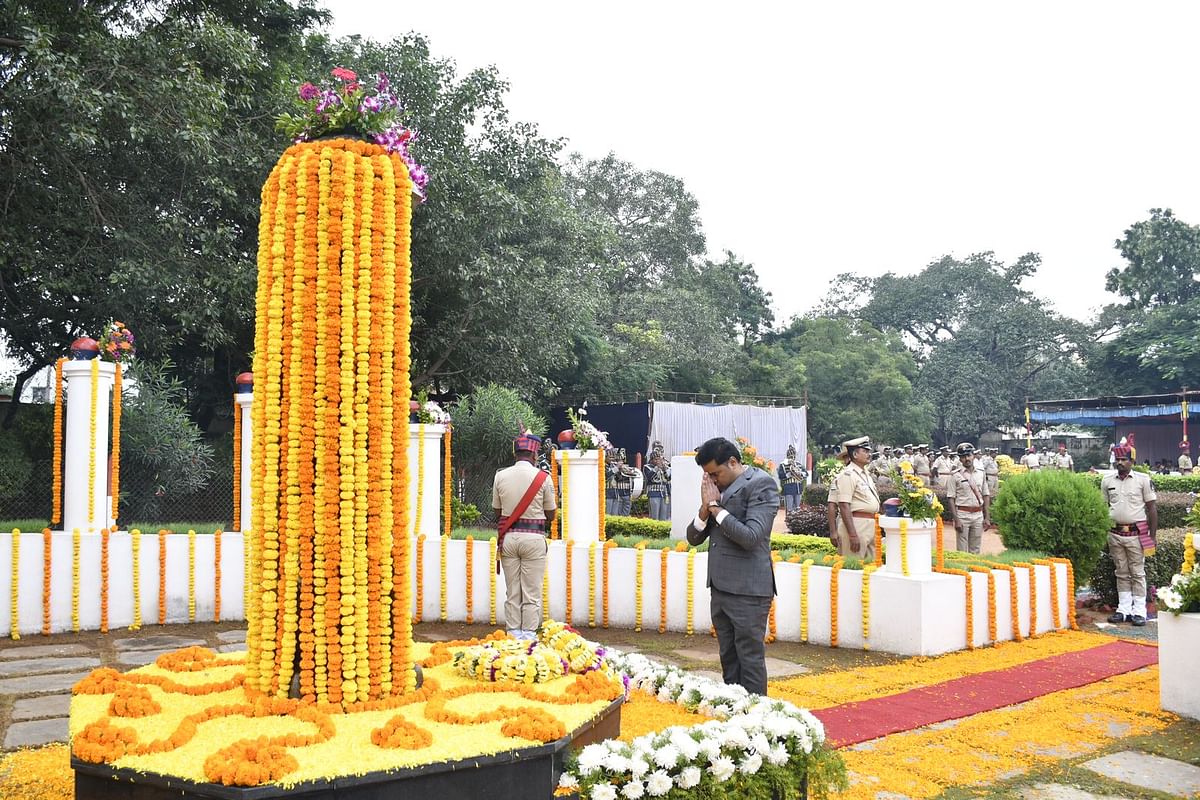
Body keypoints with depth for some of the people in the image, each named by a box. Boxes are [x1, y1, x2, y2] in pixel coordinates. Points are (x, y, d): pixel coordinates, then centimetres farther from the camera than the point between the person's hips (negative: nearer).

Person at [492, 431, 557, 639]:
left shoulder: (501, 476, 2)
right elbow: (551, 514, 2)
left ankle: (513, 633, 12)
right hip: (534, 537, -3)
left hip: (508, 537, 3)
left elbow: (497, 511, 8)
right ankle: (529, 634, 4)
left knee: (512, 591, 10)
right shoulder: (543, 478, -5)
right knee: (532, 592, 3)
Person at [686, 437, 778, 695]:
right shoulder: (719, 487, 11)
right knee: (728, 659, 15)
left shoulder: (761, 484, -11)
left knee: (750, 659, 0)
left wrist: (716, 507, -13)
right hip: (720, 587, 8)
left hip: (748, 590, -8)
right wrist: (705, 507, -6)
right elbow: (694, 537, 12)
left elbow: (751, 537, -22)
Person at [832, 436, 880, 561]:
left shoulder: (865, 474, 18)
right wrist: (852, 535, -24)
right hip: (855, 526, -9)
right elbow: (844, 506, -19)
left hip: (870, 526, 9)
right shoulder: (847, 474, -11)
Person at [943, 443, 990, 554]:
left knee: (975, 550, 10)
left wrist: (987, 517, 6)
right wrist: (956, 520, -13)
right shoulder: (955, 475, -4)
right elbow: (951, 498, -7)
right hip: (962, 514, -4)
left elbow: (986, 496, 12)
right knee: (962, 550, -1)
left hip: (978, 515, 4)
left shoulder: (981, 473, 10)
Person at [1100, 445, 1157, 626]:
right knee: (1121, 574, 10)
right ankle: (1123, 609, 15)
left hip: (1136, 534, -3)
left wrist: (1152, 536, -4)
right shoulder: (1107, 481, 7)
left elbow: (1152, 508, -1)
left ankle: (1139, 611, 7)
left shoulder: (1143, 480, -2)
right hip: (1115, 534, 3)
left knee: (1138, 574, 2)